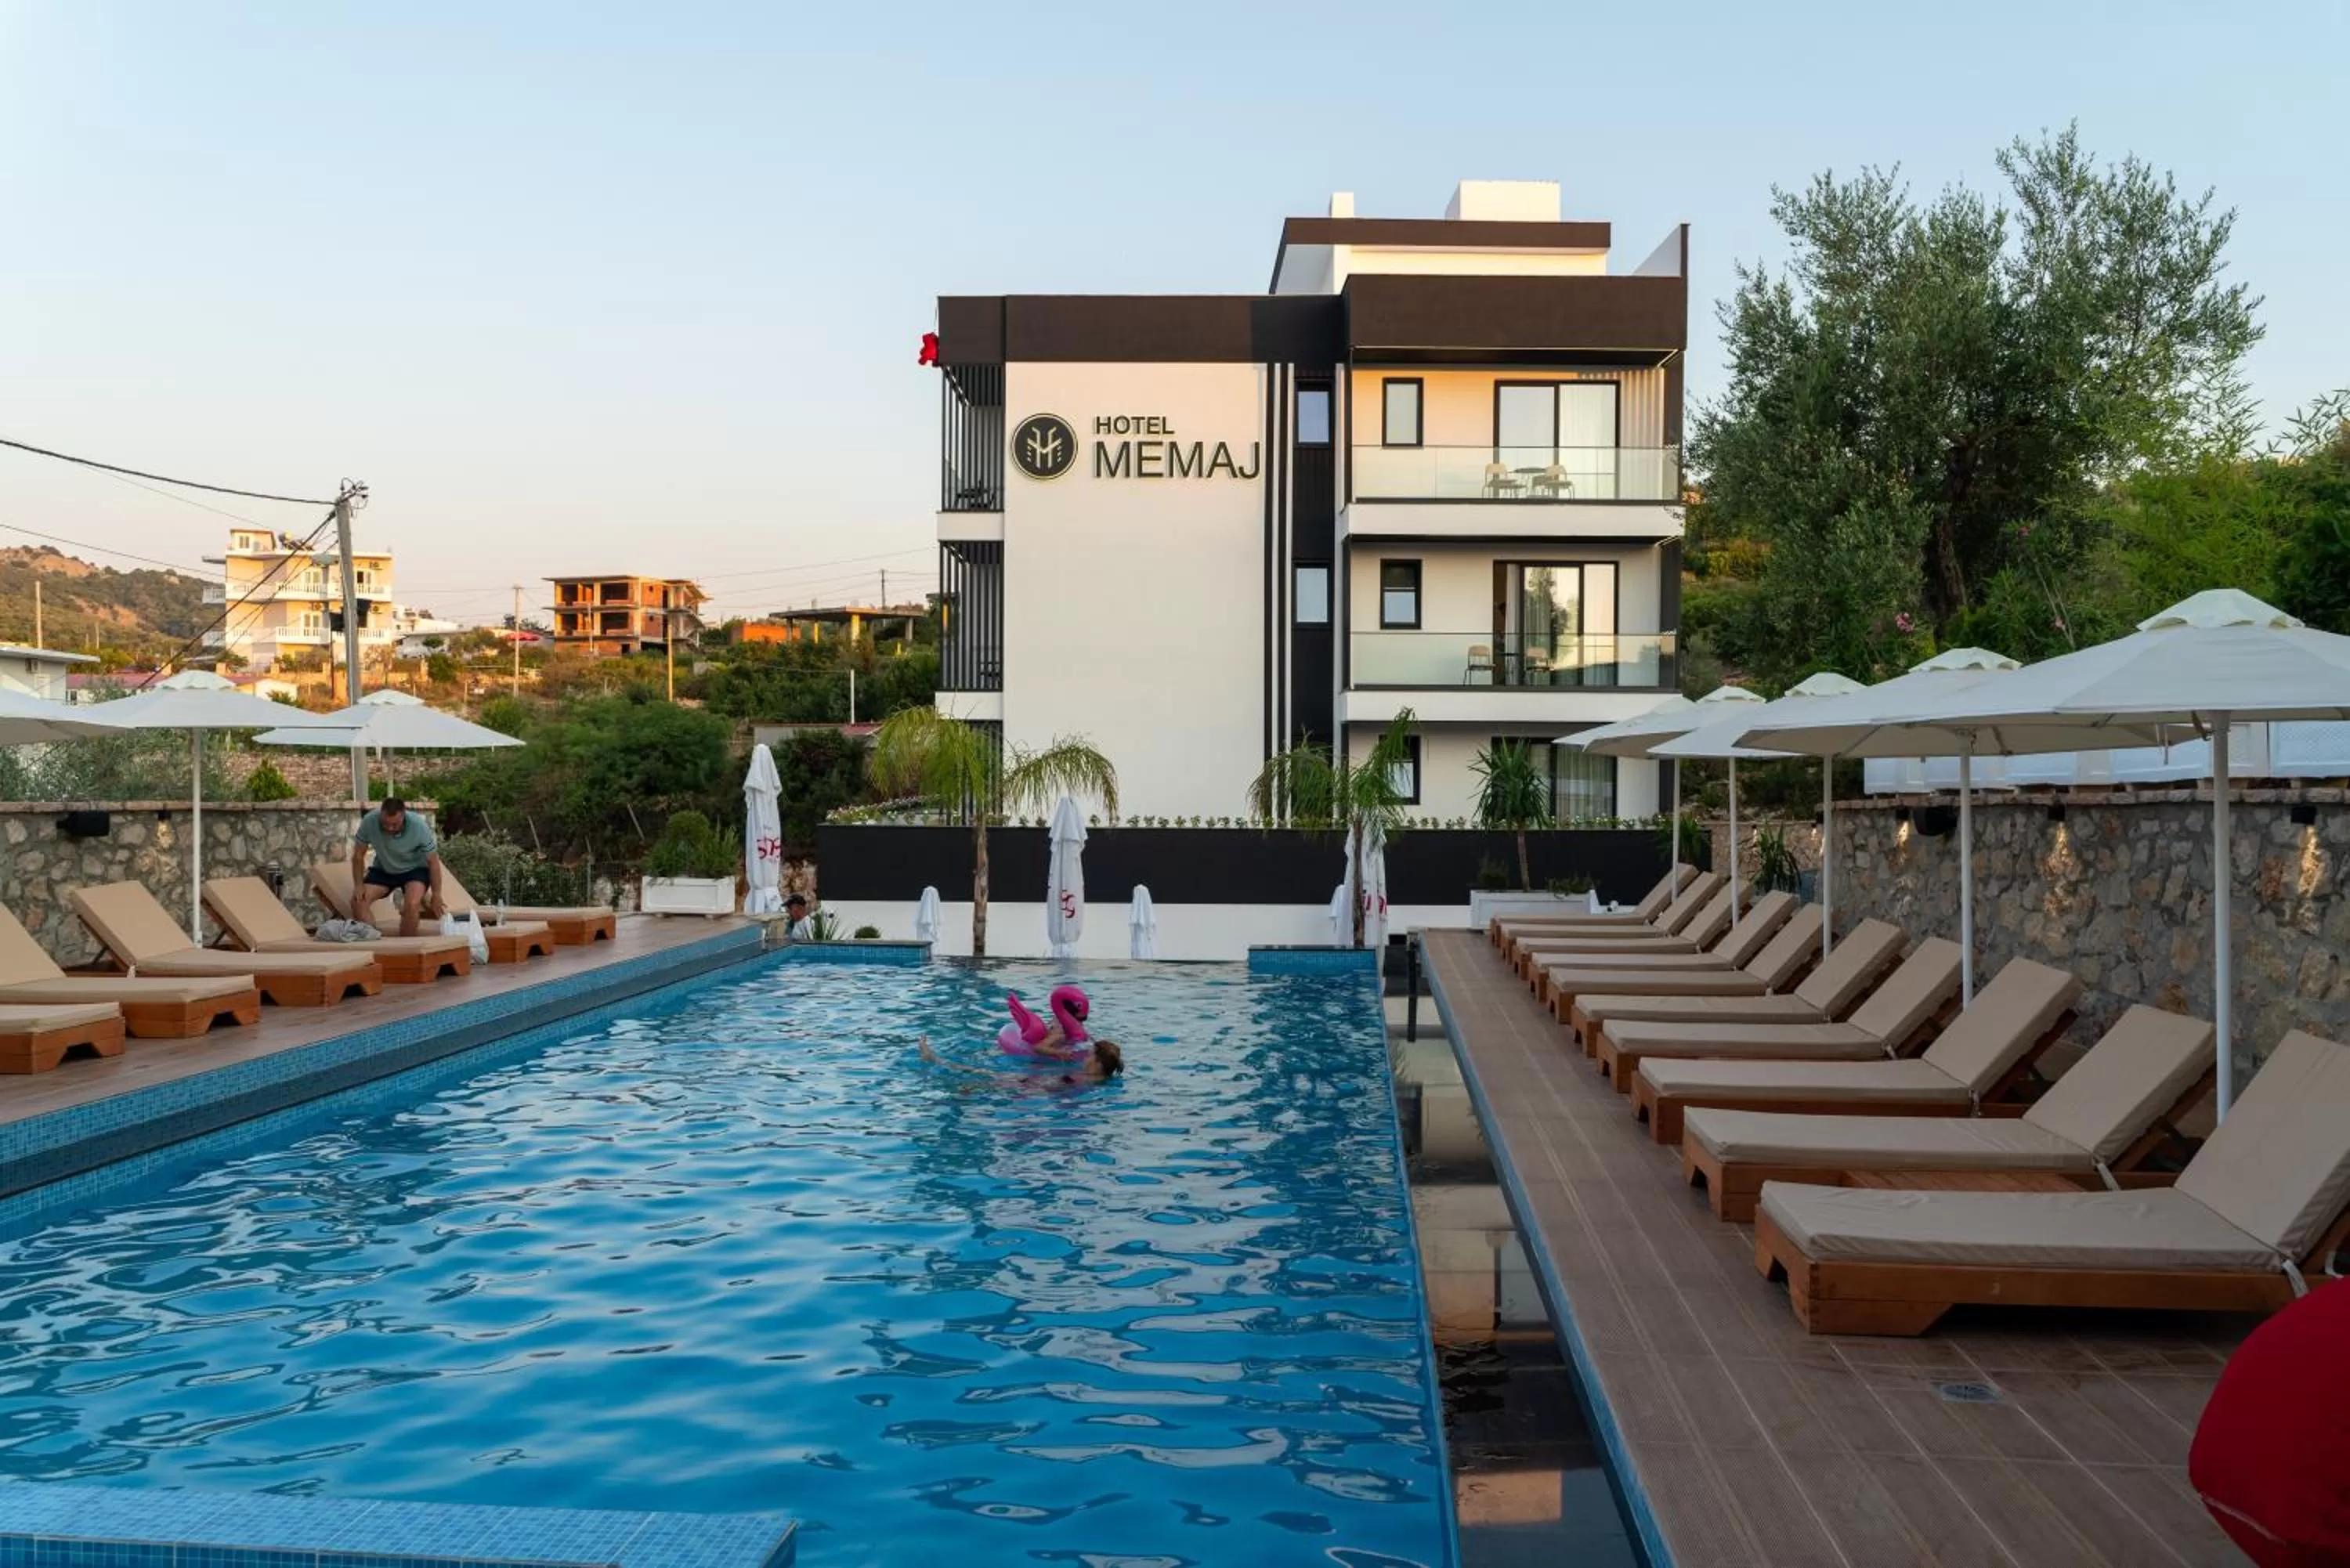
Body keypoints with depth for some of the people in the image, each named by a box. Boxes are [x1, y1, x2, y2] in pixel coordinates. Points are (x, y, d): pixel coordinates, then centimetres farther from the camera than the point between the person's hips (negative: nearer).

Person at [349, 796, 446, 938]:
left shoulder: (419, 826, -31)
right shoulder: (369, 822, -27)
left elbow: (433, 862, -18)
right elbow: (358, 856, -10)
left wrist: (436, 896, -14)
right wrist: (359, 886, -17)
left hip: (414, 869, -3)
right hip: (383, 869, 3)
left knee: (411, 905, -29)